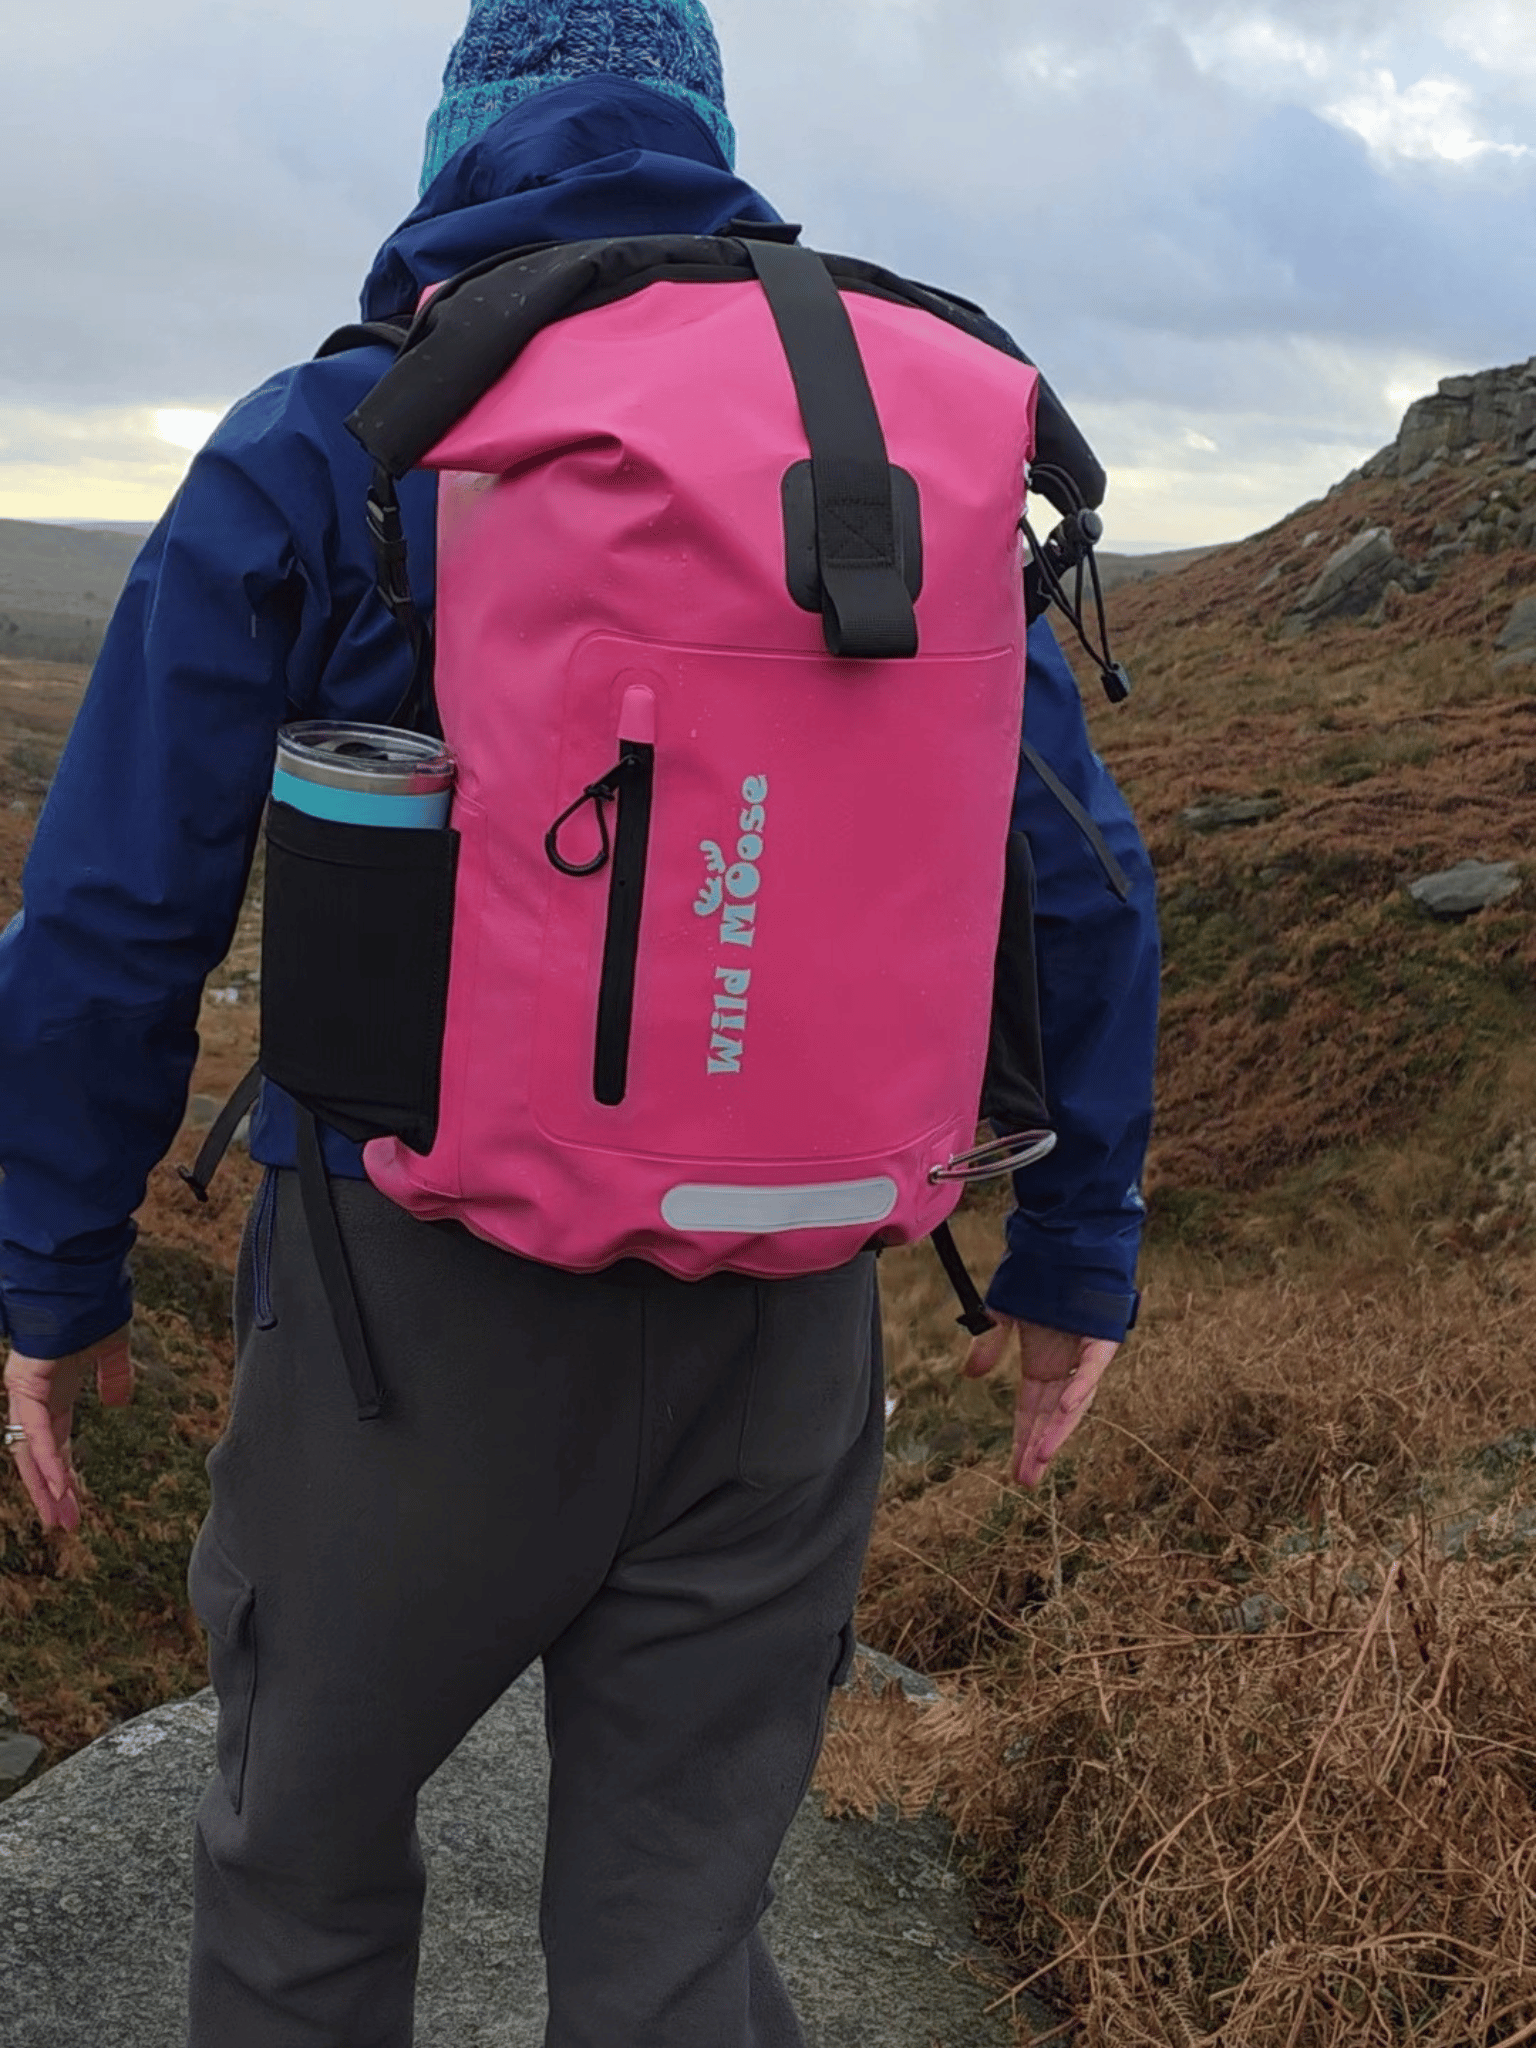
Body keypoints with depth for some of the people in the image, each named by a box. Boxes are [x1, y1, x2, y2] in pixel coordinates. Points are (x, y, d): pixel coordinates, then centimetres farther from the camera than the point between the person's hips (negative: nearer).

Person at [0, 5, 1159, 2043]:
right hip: (777, 1324, 3)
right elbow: (1077, 885, 2)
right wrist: (1078, 1249, 11)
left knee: (309, 1835, 24)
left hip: (424, 1305, -2)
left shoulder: (314, 450, -6)